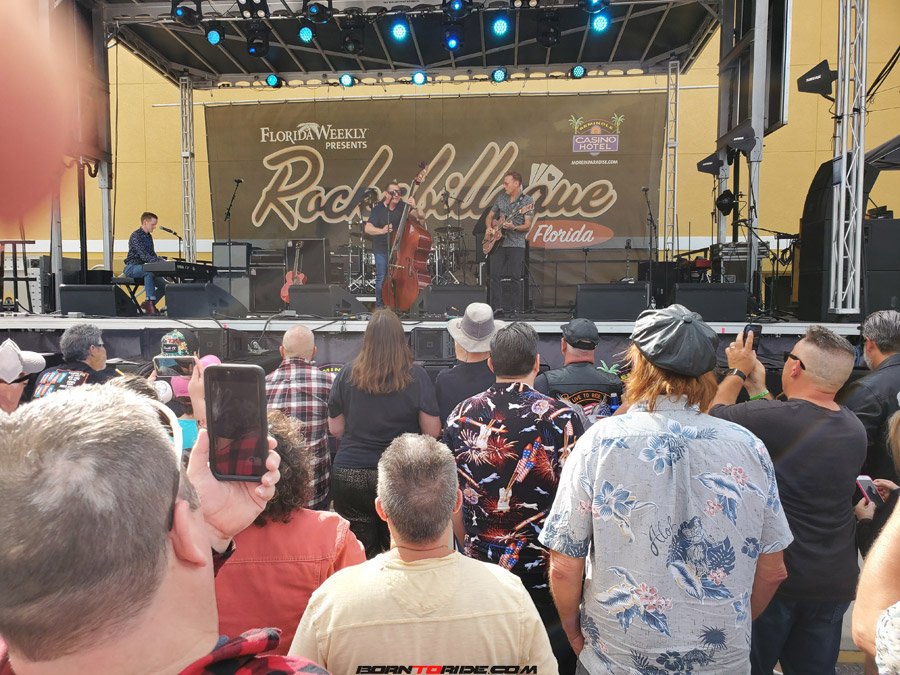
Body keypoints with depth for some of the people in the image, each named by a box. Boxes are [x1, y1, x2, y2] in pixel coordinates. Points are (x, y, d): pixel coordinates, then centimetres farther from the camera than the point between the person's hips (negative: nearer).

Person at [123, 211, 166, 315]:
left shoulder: (149, 237, 15)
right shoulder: (136, 235, -13)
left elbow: (152, 254, 14)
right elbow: (143, 255, -25)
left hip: (143, 267, 8)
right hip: (131, 268, -8)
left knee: (164, 286, -7)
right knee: (149, 270, -40)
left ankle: (147, 306, 5)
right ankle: (149, 300, -36)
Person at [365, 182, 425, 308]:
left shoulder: (403, 207, 2)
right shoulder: (378, 209, -5)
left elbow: (421, 218, -3)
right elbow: (368, 228, -16)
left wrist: (415, 207, -22)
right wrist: (382, 230, -34)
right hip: (382, 250, -2)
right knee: (382, 279, -4)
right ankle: (380, 305, 11)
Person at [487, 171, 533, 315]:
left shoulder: (527, 200, -4)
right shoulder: (501, 197, 12)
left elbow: (527, 226, -10)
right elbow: (491, 215, 23)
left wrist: (514, 228, -27)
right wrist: (489, 228, 4)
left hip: (516, 244, -4)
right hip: (498, 243, 5)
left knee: (515, 277, -3)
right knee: (495, 275, -1)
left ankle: (515, 309, 5)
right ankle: (497, 307, 6)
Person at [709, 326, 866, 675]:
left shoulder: (768, 417, -25)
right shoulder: (855, 429, -2)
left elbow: (714, 414, -7)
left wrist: (738, 371, 8)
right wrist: (758, 387, 16)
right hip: (835, 582, 6)